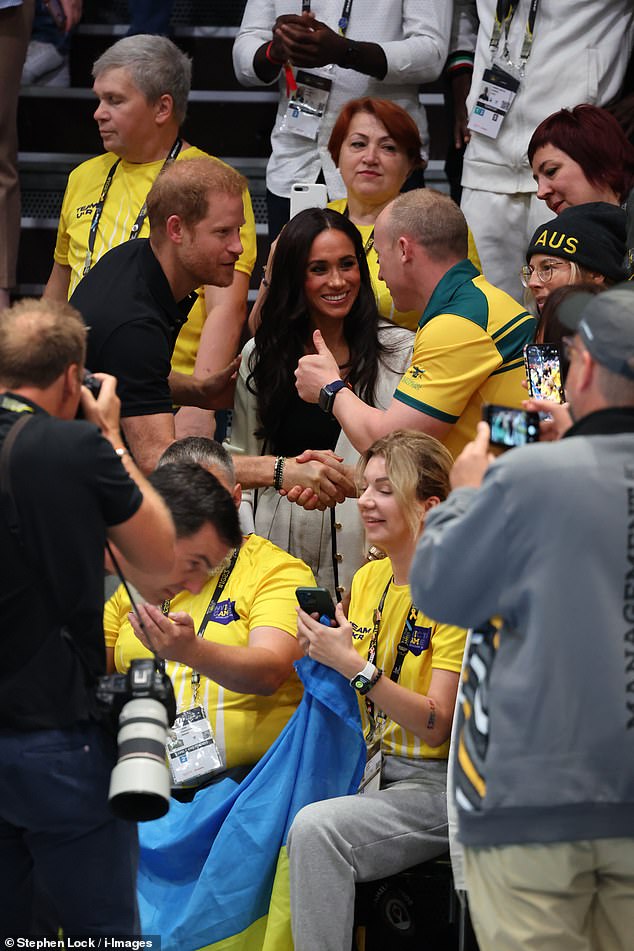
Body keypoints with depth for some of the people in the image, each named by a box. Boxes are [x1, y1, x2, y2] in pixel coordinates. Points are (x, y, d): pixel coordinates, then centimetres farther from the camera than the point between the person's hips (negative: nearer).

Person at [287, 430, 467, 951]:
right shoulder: (368, 580, 10)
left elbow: (437, 727, -17)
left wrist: (355, 664, -23)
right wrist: (325, 651, -1)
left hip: (440, 785, -7)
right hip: (376, 769, 7)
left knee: (316, 829, -29)